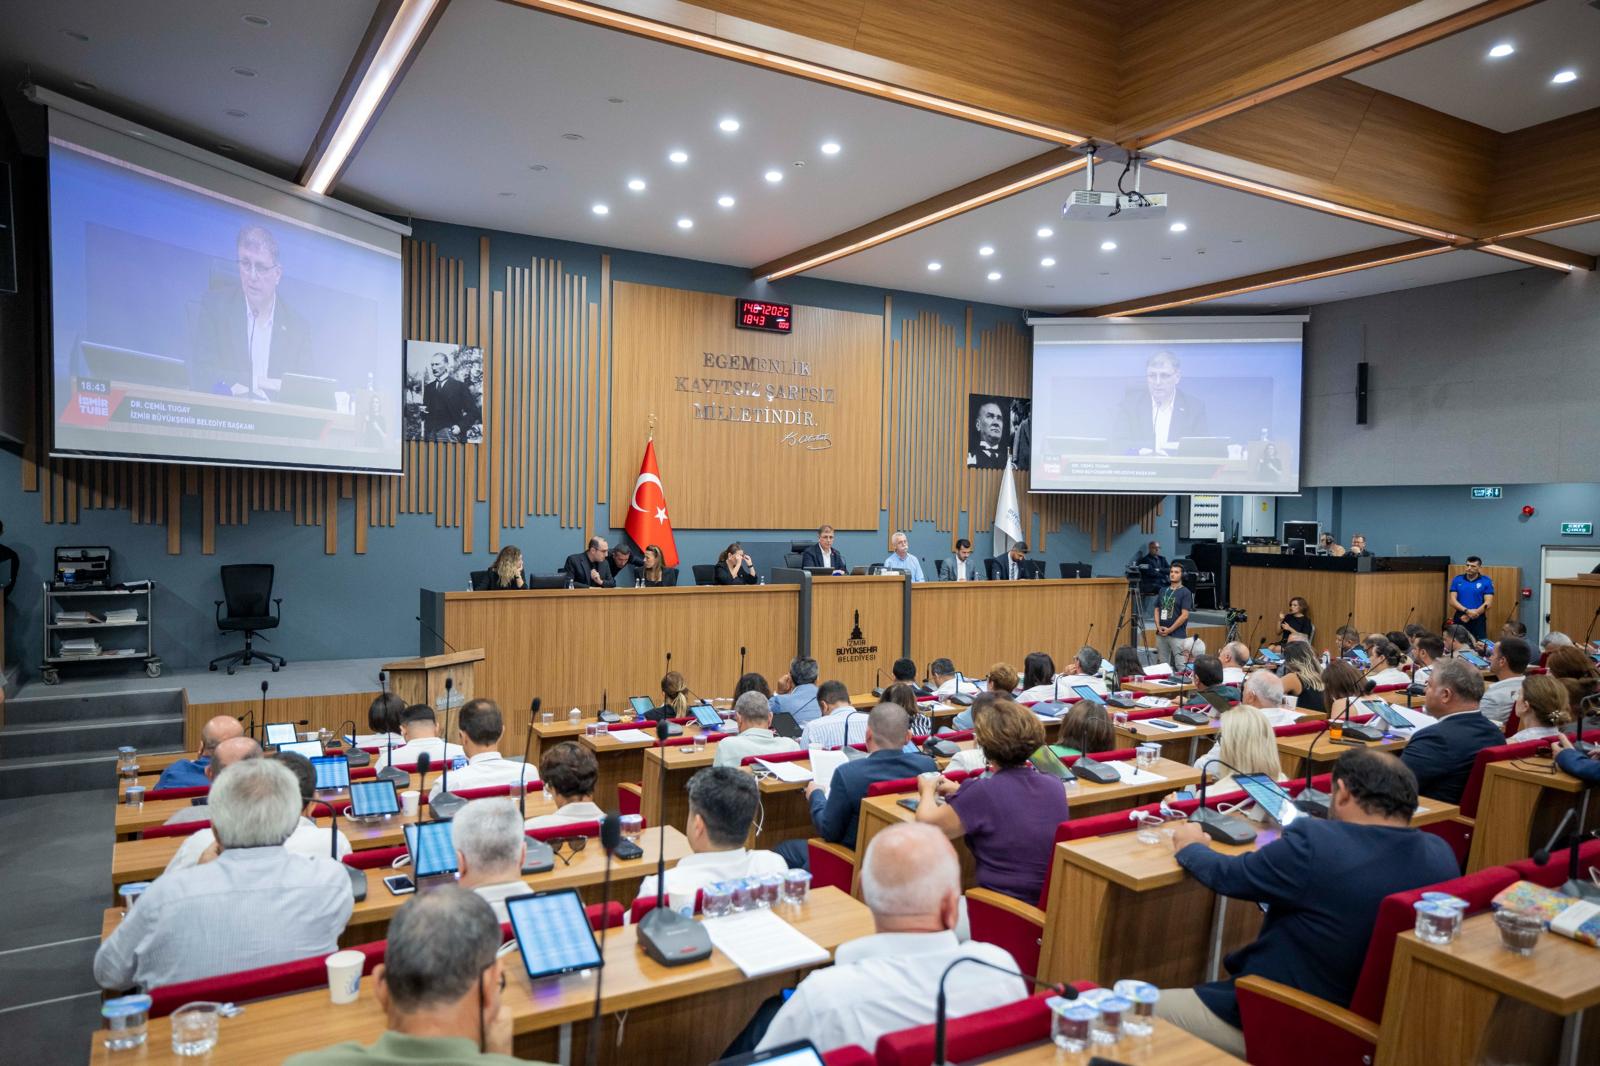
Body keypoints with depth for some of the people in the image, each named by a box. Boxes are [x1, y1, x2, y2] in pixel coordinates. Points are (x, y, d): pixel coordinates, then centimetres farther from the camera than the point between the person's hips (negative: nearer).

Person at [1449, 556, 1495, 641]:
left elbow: (1488, 603, -7)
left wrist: (1469, 616, -14)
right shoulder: (1457, 580, 4)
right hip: (1459, 618, 1)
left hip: (1478, 619, -1)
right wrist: (1467, 611, -18)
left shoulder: (1486, 581, 0)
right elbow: (1452, 600, -2)